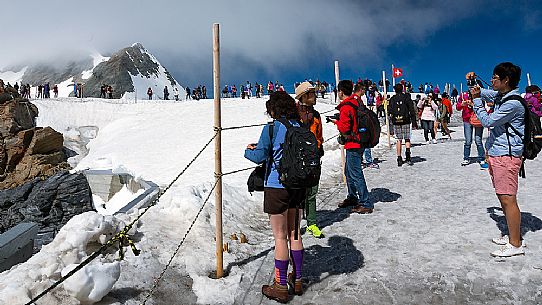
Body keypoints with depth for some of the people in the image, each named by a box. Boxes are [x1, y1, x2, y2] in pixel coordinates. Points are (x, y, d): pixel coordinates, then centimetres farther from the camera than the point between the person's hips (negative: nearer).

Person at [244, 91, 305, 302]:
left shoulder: (271, 129, -13)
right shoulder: (300, 127, 4)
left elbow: (260, 157, -15)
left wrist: (249, 151, 9)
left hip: (277, 187, -5)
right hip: (298, 186, 6)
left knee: (280, 237, 4)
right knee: (294, 234, 18)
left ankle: (281, 287, 15)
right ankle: (297, 280, 30)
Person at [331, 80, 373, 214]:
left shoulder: (346, 107, -17)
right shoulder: (355, 102, 12)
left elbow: (344, 128, -20)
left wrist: (336, 122, -2)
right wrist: (340, 121, 12)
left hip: (353, 144, -10)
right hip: (357, 143, 10)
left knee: (355, 173, -6)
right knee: (348, 171, 21)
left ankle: (366, 204, -2)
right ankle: (352, 197, 33)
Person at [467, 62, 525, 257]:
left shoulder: (513, 103, -17)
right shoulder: (500, 96, 11)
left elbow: (487, 121, -15)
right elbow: (483, 93, 31)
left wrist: (477, 99, -7)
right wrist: (473, 82, 13)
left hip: (506, 155, -10)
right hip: (496, 153, 10)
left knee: (508, 199, -7)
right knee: (504, 198, 15)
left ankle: (515, 245, 0)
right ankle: (513, 235, 26)